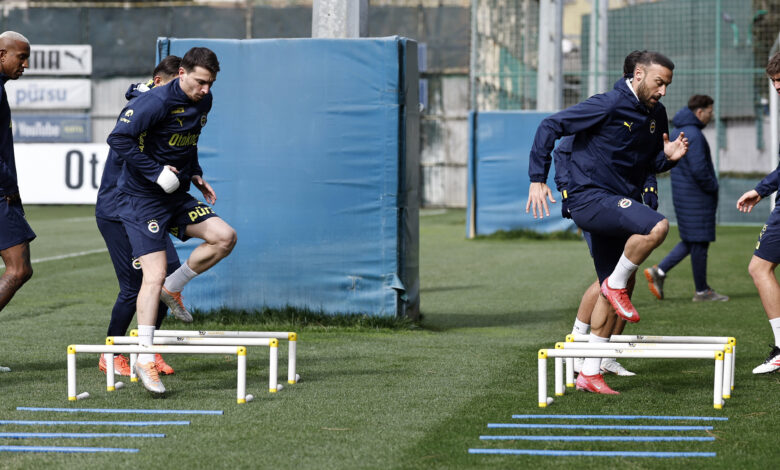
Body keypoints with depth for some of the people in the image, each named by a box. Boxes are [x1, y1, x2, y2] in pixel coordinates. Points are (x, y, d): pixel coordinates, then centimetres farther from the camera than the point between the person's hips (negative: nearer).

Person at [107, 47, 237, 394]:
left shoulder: (203, 102, 7)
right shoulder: (156, 102, -20)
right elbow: (119, 138, -24)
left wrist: (195, 174, 12)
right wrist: (156, 172, -23)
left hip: (176, 196, 8)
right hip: (141, 199, -7)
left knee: (225, 237, -8)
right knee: (154, 275, -14)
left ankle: (173, 288, 11)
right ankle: (145, 359, -10)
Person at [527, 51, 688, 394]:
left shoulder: (656, 115, 11)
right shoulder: (609, 105, -13)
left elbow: (649, 164, 23)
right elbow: (550, 126, -11)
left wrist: (668, 157, -1)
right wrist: (537, 179, -16)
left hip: (619, 206, 8)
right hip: (590, 198, -8)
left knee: (611, 293, 9)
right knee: (657, 226, -30)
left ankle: (589, 373, 17)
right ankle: (617, 285, -8)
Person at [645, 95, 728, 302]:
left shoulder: (677, 132, 13)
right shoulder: (693, 135, -19)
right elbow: (699, 169, -26)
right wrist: (713, 186, -9)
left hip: (682, 193, 10)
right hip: (696, 197, -10)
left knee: (691, 242, 15)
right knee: (699, 242, -2)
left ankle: (659, 271, 6)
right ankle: (702, 291, 5)